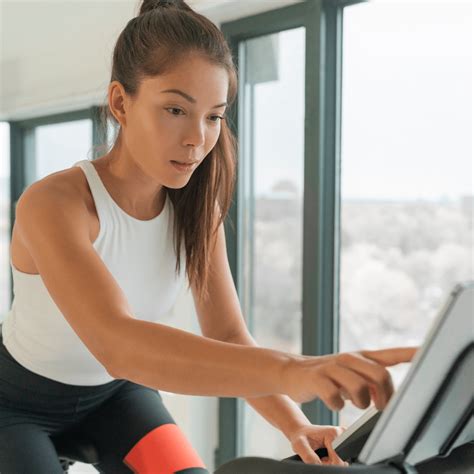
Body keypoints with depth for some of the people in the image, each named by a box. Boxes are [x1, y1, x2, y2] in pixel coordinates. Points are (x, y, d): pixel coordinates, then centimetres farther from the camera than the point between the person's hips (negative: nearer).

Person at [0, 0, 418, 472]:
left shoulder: (196, 210, -13)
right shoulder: (52, 203, -32)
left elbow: (229, 336, -17)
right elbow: (118, 344, -47)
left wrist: (295, 426, -37)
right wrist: (290, 371, -60)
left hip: (116, 392, 4)